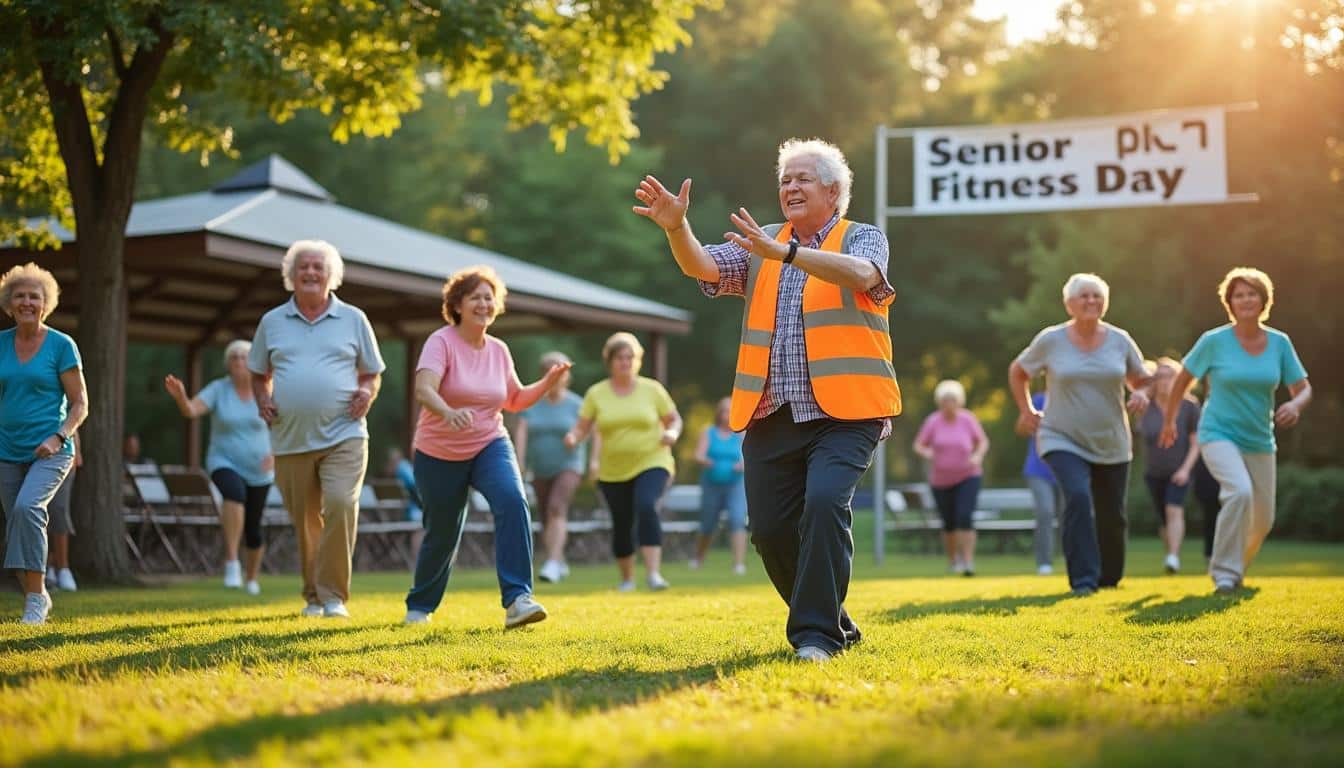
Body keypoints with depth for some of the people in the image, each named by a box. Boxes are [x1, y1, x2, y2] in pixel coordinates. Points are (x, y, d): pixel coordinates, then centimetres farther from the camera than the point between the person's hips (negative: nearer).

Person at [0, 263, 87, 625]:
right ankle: (36, 598, 25)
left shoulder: (62, 345, -5)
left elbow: (80, 404, -4)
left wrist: (57, 438, -18)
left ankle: (36, 595, -20)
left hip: (50, 452, -5)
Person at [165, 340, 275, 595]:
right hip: (225, 465, -2)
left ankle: (252, 577, 39)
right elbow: (190, 411, -23)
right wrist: (179, 396, -46)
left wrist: (275, 453, -23)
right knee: (235, 492, -37)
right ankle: (231, 563, -33)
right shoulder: (218, 389, -8)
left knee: (252, 529, 8)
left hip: (258, 469, 2)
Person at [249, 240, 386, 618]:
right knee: (305, 523, 6)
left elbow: (372, 373, 15)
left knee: (341, 505, -21)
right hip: (290, 440, 2)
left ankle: (334, 597, -13)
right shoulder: (272, 322, 12)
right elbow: (259, 374, 21)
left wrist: (367, 391, -6)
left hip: (343, 435, -2)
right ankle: (313, 595, 24)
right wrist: (262, 399, 1)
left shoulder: (353, 319, 9)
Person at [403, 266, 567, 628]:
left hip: (490, 447, 3)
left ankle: (517, 599, -29)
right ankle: (419, 605, 34)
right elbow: (423, 390, -30)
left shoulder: (499, 350, 3)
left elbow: (514, 400, 16)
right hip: (439, 454, -3)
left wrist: (548, 381, 0)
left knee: (513, 502, -25)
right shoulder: (441, 342, -13)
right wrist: (449, 413, -50)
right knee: (442, 533, 6)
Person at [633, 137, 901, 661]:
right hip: (771, 416, 5)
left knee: (825, 502, -25)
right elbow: (702, 267, 2)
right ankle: (834, 623, 24)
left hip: (844, 412, -5)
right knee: (769, 529, 4)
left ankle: (817, 633, -17)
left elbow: (860, 274, -18)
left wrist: (783, 252, -31)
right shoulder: (760, 247, 17)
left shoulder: (863, 239, 5)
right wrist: (676, 227, -18)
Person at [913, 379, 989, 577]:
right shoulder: (933, 421, -7)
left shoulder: (968, 419, -7)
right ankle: (952, 560, 32)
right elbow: (918, 445, -1)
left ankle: (968, 562, -16)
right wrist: (926, 452, -23)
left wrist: (978, 456, -15)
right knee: (949, 523, 9)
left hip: (967, 477, -2)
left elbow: (983, 442, 4)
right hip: (941, 480, 2)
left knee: (965, 517, -18)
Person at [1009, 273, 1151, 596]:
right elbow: (1017, 372, 11)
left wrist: (1142, 394, -9)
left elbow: (1141, 379, 13)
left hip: (1112, 445, 3)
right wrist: (1026, 411, 6)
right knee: (1078, 497, -26)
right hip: (1063, 440, -3)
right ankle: (1083, 579, -23)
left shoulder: (1119, 340, 0)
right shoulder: (1050, 340, -5)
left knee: (1112, 515, 7)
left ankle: (1109, 578, 31)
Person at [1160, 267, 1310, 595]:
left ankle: (1237, 565, 41)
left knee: (1263, 520, 10)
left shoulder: (1280, 343, -1)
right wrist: (1169, 422, 13)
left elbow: (1304, 389, 3)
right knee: (1240, 492, -31)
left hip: (1260, 441, 4)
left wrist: (1295, 405, -20)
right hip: (1219, 435, -4)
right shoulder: (1214, 341, -9)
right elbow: (1182, 379, 5)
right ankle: (1225, 573, -22)